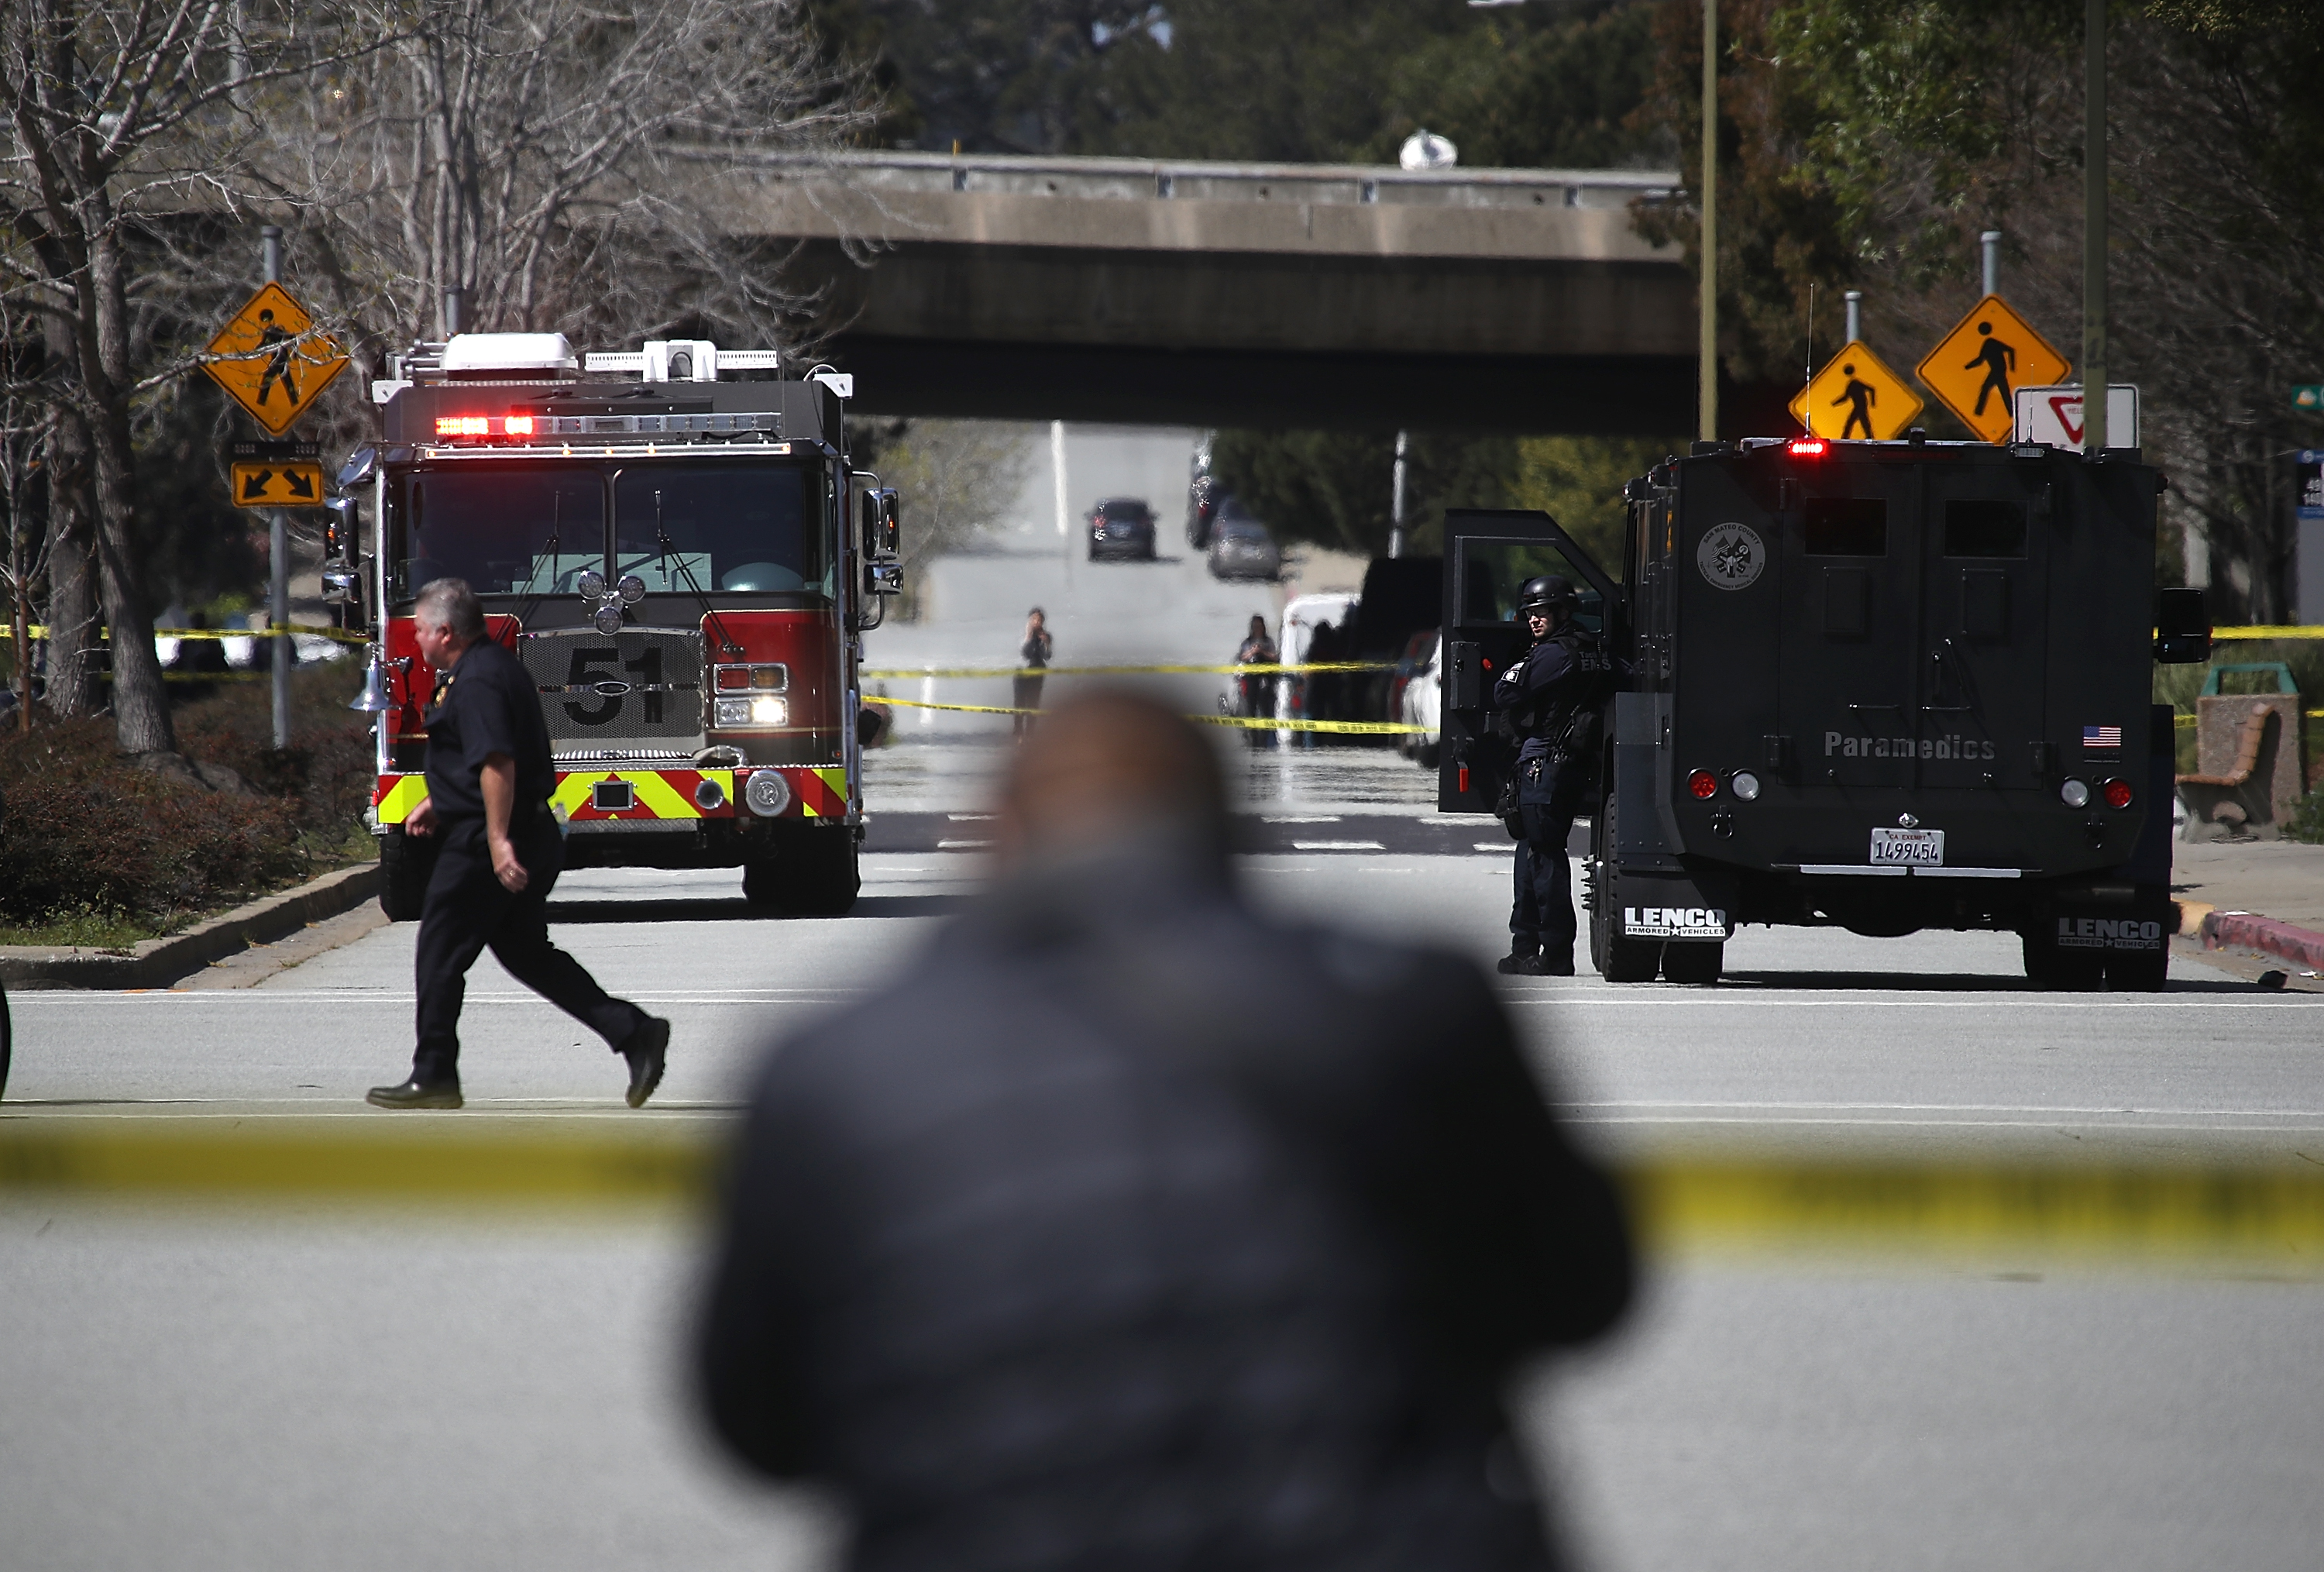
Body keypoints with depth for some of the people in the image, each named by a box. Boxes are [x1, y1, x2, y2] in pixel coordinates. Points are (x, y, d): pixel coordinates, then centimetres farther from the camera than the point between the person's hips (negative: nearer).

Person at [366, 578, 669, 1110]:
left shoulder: (477, 683, -18)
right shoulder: (494, 667, 15)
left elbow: (497, 763, -29)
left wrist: (498, 841, -32)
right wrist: (435, 802, 30)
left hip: (482, 845, -10)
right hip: (536, 836, 11)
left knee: (440, 956, 1)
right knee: (527, 953, 14)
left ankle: (434, 1077, 7)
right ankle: (634, 1031, 5)